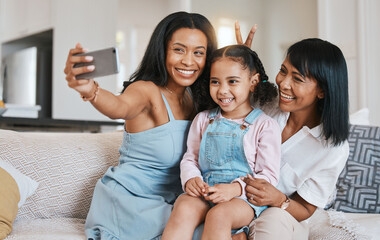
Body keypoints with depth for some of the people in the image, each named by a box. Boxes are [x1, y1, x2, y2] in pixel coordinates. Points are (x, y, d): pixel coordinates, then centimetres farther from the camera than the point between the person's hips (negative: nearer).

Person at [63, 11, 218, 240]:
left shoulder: (196, 97, 4)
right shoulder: (146, 90, -18)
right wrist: (90, 90, -63)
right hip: (128, 202, -7)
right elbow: (120, 106, -40)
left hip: (167, 202, 7)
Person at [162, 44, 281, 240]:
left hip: (244, 196, -3)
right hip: (203, 193, 3)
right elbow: (190, 158, 17)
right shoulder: (203, 119, 15)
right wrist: (190, 179, -7)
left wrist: (235, 188, -18)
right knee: (183, 209, -30)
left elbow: (268, 176, -2)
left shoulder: (265, 126, 2)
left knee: (218, 215, -35)